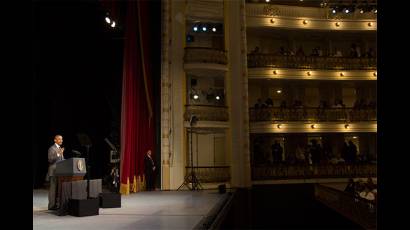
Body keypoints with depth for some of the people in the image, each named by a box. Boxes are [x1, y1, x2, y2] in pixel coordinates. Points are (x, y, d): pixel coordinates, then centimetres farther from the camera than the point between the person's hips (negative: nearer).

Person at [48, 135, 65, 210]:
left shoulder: (60, 148, 17)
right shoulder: (51, 148, -8)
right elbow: (50, 160, -17)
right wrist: (58, 154, -27)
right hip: (53, 172, -8)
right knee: (53, 188, -6)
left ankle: (56, 204, 16)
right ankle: (52, 205, -1)